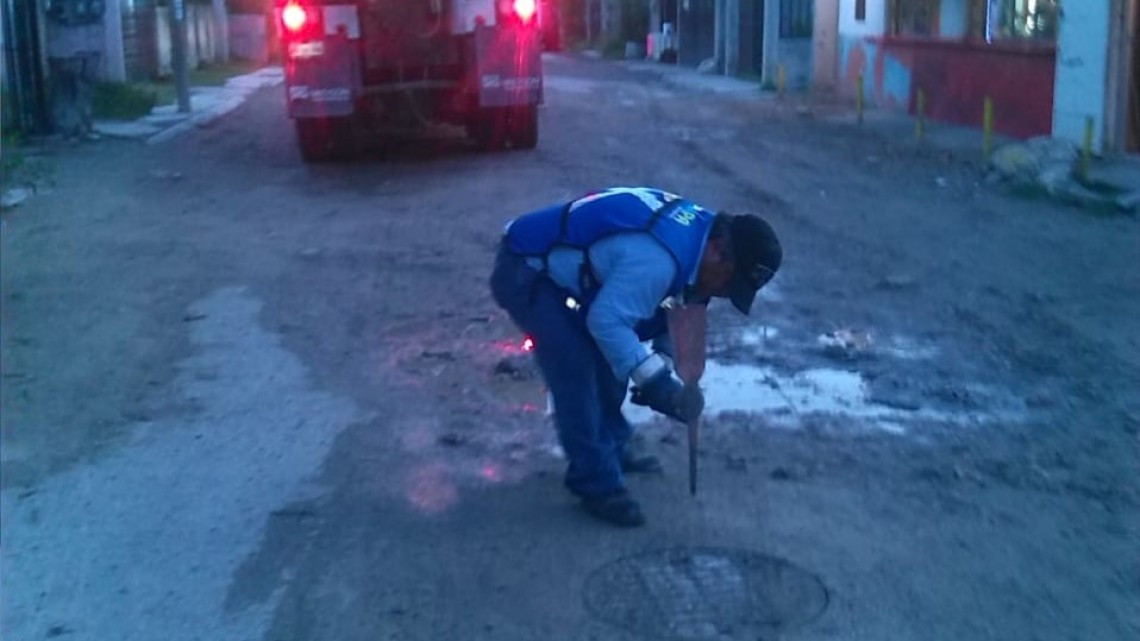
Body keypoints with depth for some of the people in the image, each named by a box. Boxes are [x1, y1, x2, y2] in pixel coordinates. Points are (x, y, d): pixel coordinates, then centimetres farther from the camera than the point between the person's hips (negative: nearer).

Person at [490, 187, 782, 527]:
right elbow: (606, 321, -32)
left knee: (607, 359, 17)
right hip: (524, 273, -10)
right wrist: (654, 378, -28)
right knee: (577, 376, -12)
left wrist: (661, 364, 3)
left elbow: (668, 306, 11)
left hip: (554, 263, 10)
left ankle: (612, 449, 34)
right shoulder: (657, 259, -34)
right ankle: (598, 485, 0)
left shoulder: (697, 228, -1)